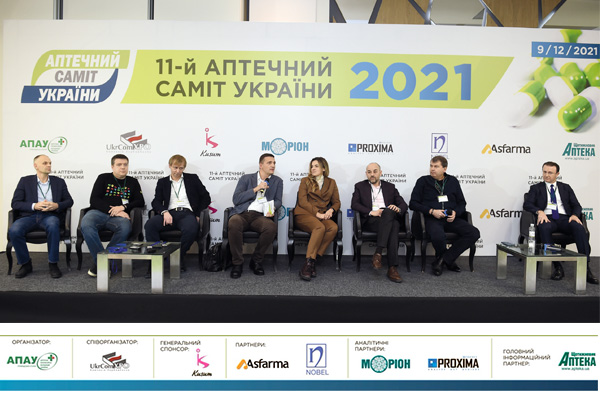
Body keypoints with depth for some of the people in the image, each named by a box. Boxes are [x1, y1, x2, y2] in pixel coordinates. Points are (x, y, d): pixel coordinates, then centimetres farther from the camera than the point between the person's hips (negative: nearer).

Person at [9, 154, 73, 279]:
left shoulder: (59, 181, 16)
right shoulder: (25, 181, 12)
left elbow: (69, 201, 12)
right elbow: (15, 203, 5)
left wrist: (56, 205, -9)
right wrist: (34, 206, -13)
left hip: (50, 215, -1)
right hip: (30, 215, 1)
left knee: (53, 226, -37)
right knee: (14, 230, -30)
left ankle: (53, 264, -22)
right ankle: (25, 264, -7)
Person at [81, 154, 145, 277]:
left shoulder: (133, 182, 21)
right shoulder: (103, 178, 16)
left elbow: (140, 202, 11)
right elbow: (94, 200, 5)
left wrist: (123, 207, -7)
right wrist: (112, 210, -9)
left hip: (119, 216, 0)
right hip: (99, 212, 0)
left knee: (125, 228, -36)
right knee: (86, 225, -35)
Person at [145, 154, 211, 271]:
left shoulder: (192, 178, 19)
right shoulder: (162, 182, 22)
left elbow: (206, 197, 14)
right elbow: (156, 202, 11)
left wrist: (198, 214, 1)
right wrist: (164, 212, -11)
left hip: (187, 213, -2)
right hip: (169, 213, 2)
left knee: (191, 229, -38)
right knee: (149, 225, -30)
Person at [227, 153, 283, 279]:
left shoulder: (277, 181, 20)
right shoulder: (246, 178, 14)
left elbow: (278, 201, 15)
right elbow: (236, 199, 3)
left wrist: (272, 208, -9)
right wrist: (255, 189, -4)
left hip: (260, 216, 1)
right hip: (242, 213, -1)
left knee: (272, 227, -34)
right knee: (233, 223, -37)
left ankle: (256, 261, -10)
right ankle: (237, 263, -18)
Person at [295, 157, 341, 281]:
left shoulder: (331, 183, 20)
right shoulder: (305, 181, 11)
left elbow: (337, 202, 16)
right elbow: (302, 201, -1)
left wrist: (331, 210, -8)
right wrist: (317, 213, -14)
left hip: (322, 216, 3)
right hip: (304, 214, -3)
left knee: (334, 227, -31)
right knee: (320, 227, -36)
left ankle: (311, 261, -29)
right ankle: (308, 263, -37)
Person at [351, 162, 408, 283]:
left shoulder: (390, 187, 24)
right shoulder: (360, 186, 19)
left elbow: (404, 204, 15)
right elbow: (354, 204, 2)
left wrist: (398, 209, -11)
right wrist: (371, 212, -14)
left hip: (389, 219, 3)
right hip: (370, 221, -2)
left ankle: (378, 253, -41)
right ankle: (392, 267, -40)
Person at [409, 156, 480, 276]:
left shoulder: (453, 181, 17)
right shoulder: (423, 181, 8)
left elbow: (462, 203, 20)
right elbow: (413, 204, 3)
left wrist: (455, 212, -3)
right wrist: (431, 211, -10)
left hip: (451, 218, 4)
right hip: (432, 219, -4)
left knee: (474, 233, -21)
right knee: (438, 236, -38)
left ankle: (442, 260, -16)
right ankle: (449, 261, -3)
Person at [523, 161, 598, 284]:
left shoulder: (566, 188, 24)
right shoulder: (536, 188, 18)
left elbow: (576, 205, 16)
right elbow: (527, 204, 3)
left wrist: (575, 215, -7)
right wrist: (539, 211, -17)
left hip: (564, 218, 2)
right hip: (547, 218, -2)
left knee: (579, 227, -32)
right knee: (544, 228, -38)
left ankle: (585, 268, -34)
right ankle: (557, 267, -36)